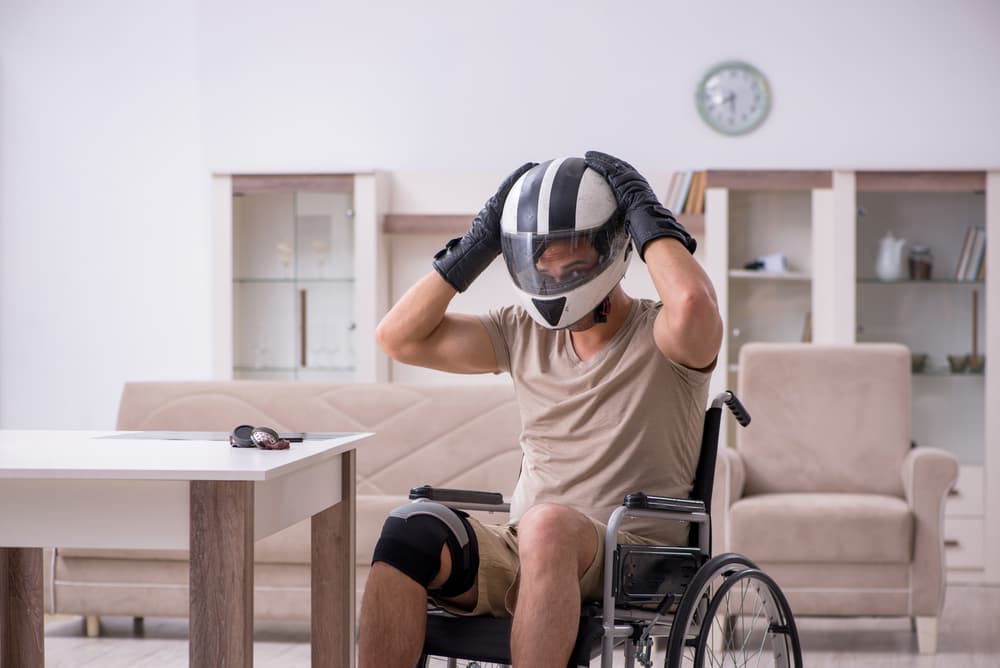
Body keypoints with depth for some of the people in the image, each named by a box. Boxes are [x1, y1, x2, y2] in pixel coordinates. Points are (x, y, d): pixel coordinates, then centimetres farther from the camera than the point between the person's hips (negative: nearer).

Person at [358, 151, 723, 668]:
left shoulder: (661, 339, 0)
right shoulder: (523, 333, 16)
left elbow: (693, 300, -26)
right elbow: (399, 337, 11)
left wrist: (645, 217, -9)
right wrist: (479, 243, 7)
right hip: (522, 551, 5)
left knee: (547, 524, -37)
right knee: (411, 528, -24)